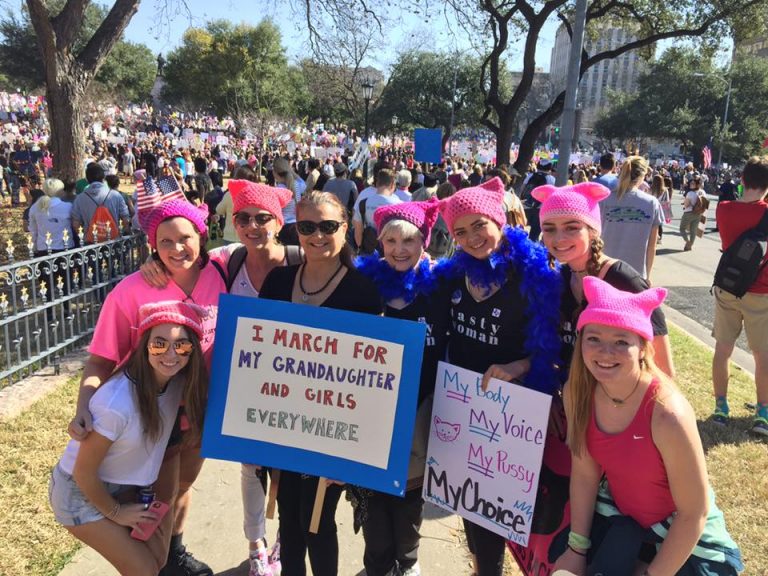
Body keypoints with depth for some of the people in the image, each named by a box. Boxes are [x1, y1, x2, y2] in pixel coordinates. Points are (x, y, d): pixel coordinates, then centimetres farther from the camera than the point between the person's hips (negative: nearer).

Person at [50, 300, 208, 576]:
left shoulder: (179, 380, -18)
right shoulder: (117, 403, -36)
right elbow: (83, 473, -22)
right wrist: (115, 513, -8)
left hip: (124, 486, 6)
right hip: (81, 492, -6)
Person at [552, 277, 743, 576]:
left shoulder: (667, 414, -31)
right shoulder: (577, 392, -17)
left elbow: (693, 514, -21)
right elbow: (585, 472, -6)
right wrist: (578, 548, -2)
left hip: (683, 538, -4)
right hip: (620, 517, 4)